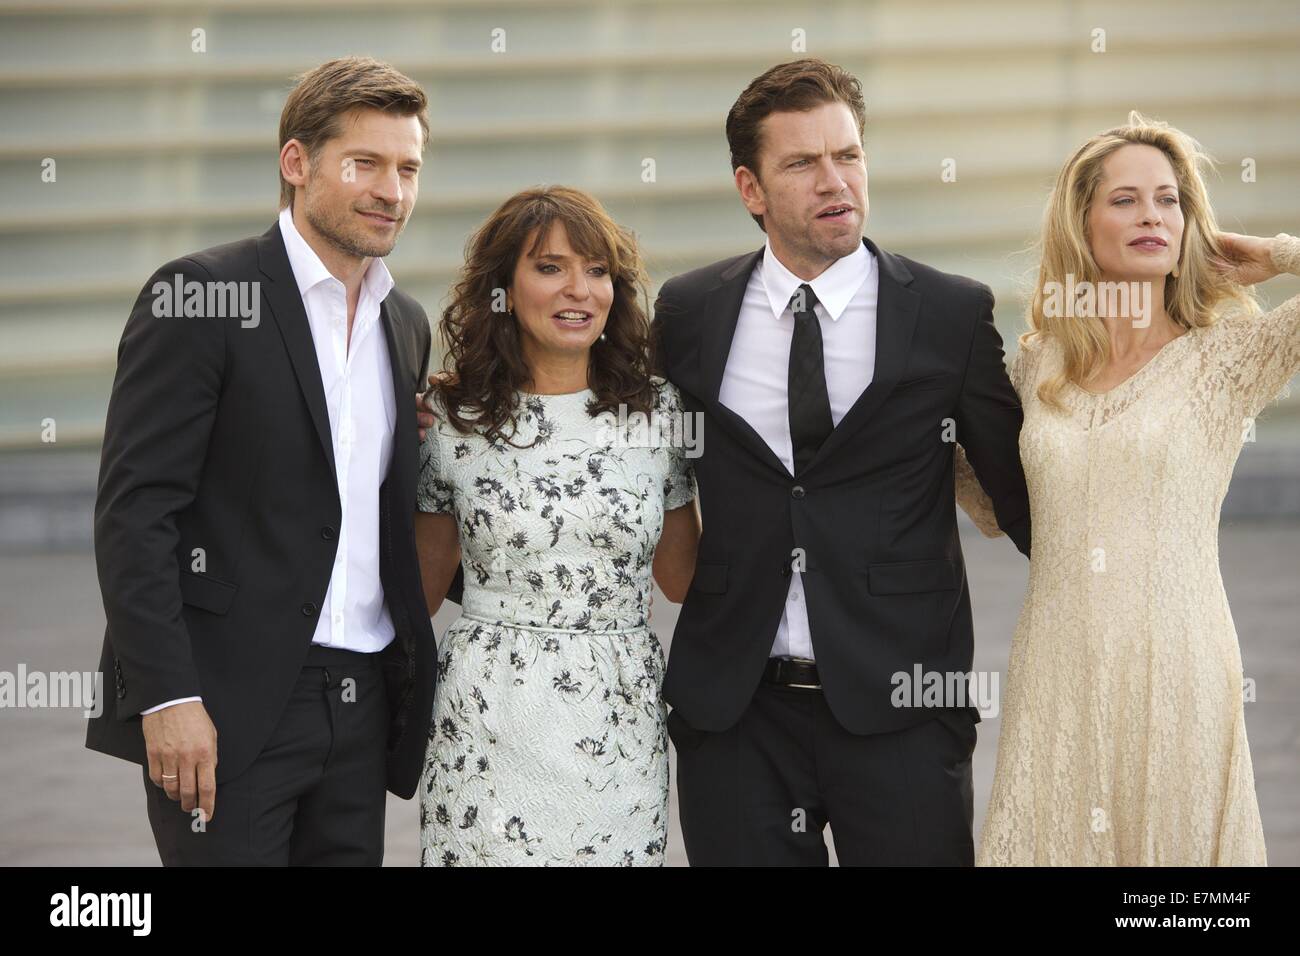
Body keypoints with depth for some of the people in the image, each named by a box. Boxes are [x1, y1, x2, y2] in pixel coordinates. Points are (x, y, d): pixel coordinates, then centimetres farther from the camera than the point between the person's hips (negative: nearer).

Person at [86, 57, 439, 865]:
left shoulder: (405, 325, 15)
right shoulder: (199, 296, -7)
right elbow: (135, 509, -11)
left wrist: (415, 690, 10)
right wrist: (166, 695, -17)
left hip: (362, 705, 6)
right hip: (231, 705, -6)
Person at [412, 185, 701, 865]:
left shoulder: (658, 413, 5)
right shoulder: (450, 420, 1)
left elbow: (684, 579, 13)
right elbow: (423, 586, 11)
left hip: (619, 727, 2)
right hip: (489, 727, -1)